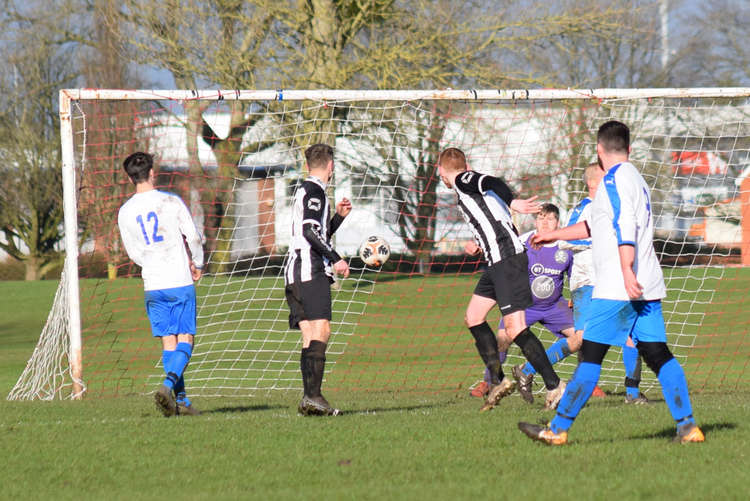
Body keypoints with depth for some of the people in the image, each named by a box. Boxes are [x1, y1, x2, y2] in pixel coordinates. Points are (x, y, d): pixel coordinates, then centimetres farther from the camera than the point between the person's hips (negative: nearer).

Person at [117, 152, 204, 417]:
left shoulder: (125, 212, 3)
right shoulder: (171, 201, -6)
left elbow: (134, 253, 11)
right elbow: (194, 238, -2)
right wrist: (197, 265, 17)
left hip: (152, 285, 3)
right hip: (180, 282, -3)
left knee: (168, 342, 9)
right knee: (185, 339, 1)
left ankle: (180, 400, 7)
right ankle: (169, 385, -22)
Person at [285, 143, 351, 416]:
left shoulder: (305, 190, 25)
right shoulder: (314, 190, -6)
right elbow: (310, 230, -18)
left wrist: (339, 216, 26)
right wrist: (336, 260, -17)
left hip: (295, 274, 10)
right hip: (311, 271, -10)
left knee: (310, 336, 6)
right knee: (320, 330, -16)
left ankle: (309, 399, -1)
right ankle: (313, 396, -26)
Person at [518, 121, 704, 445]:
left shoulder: (614, 180, -7)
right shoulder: (635, 178, 22)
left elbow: (624, 226, -22)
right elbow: (595, 226, 34)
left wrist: (627, 270, -32)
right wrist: (554, 235, 41)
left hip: (618, 289, -9)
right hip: (647, 289, 9)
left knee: (590, 355, -5)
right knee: (656, 354, 4)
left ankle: (558, 429, -3)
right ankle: (688, 427, -5)